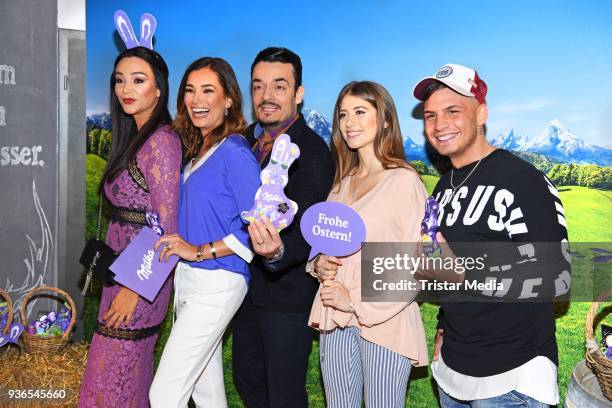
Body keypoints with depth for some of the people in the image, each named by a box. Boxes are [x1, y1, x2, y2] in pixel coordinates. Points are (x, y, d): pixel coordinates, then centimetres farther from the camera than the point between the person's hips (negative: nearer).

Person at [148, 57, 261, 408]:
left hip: (217, 283, -8)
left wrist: (200, 251, -17)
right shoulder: (196, 149, 11)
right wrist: (180, 246, 2)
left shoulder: (234, 151, -15)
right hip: (188, 277, 8)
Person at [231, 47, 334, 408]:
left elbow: (305, 232, -30)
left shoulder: (312, 154, -21)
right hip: (249, 285, 8)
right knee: (246, 377, 24)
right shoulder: (248, 138, 3)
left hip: (288, 294, -7)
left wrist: (278, 252, -51)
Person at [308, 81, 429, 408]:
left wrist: (357, 301, -14)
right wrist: (319, 264, -1)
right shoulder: (342, 184, 12)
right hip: (336, 321, 6)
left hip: (384, 323, -6)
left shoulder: (404, 180, -9)